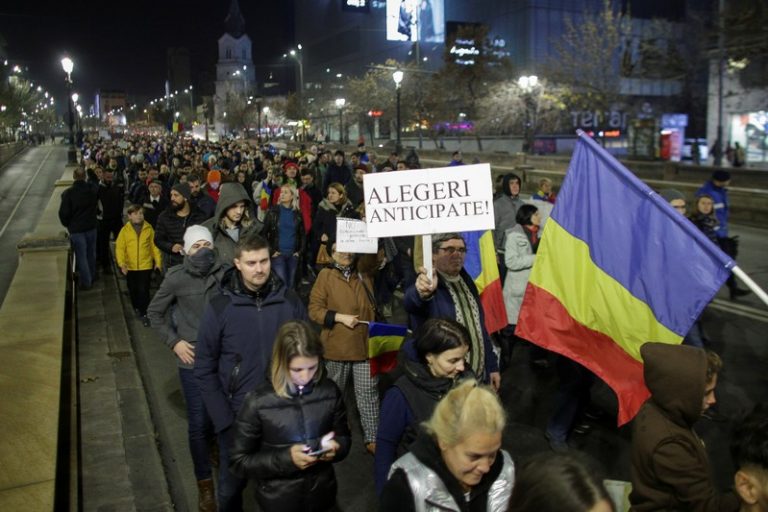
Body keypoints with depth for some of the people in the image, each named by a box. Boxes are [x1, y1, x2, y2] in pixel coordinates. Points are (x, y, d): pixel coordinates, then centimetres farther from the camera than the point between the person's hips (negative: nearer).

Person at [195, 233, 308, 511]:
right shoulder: (219, 307, -12)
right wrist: (224, 419, -11)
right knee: (231, 486, 19)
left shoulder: (290, 301, -8)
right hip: (237, 415, -1)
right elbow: (205, 370, -7)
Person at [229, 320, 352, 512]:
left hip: (322, 495, 3)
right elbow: (238, 461, -10)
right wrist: (285, 459, -22)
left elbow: (344, 437, 4)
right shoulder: (258, 401, -17)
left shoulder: (329, 392, -10)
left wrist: (336, 448, -18)